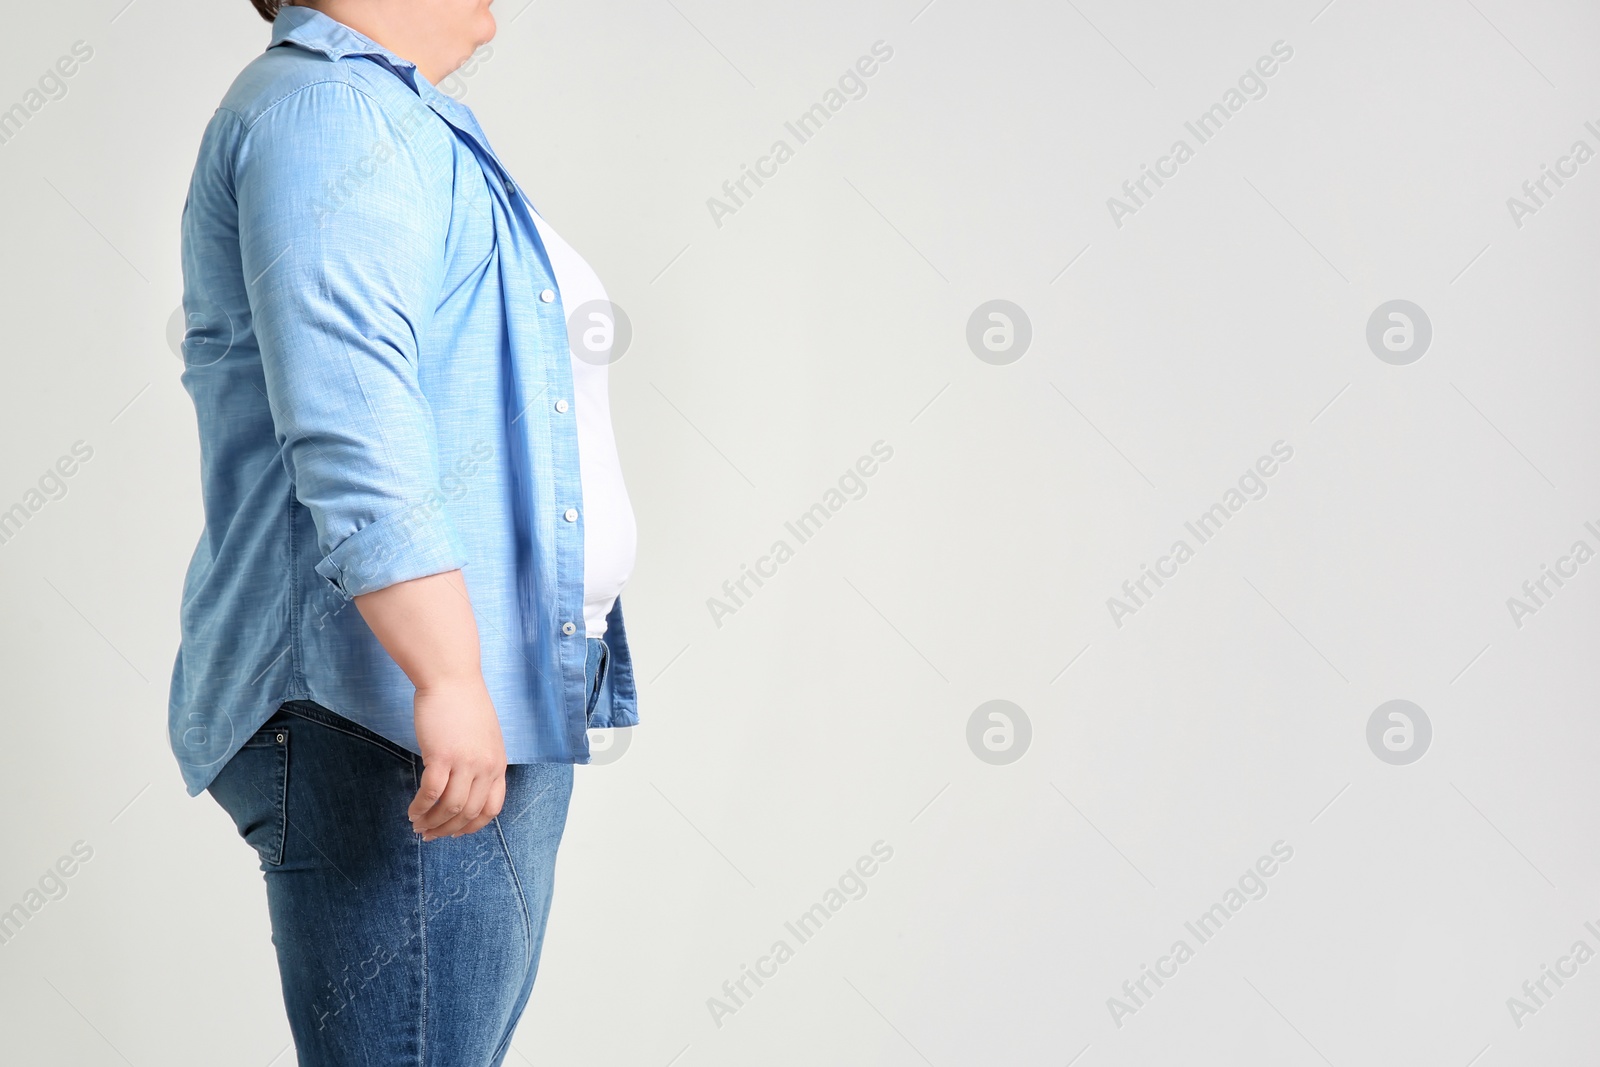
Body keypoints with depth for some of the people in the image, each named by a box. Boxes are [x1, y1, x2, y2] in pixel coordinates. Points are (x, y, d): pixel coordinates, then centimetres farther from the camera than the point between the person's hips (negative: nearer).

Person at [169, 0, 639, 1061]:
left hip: (500, 702, 11)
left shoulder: (404, 127, 23)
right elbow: (350, 430, -24)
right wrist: (449, 682, -29)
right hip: (384, 721, -11)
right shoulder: (325, 111, -11)